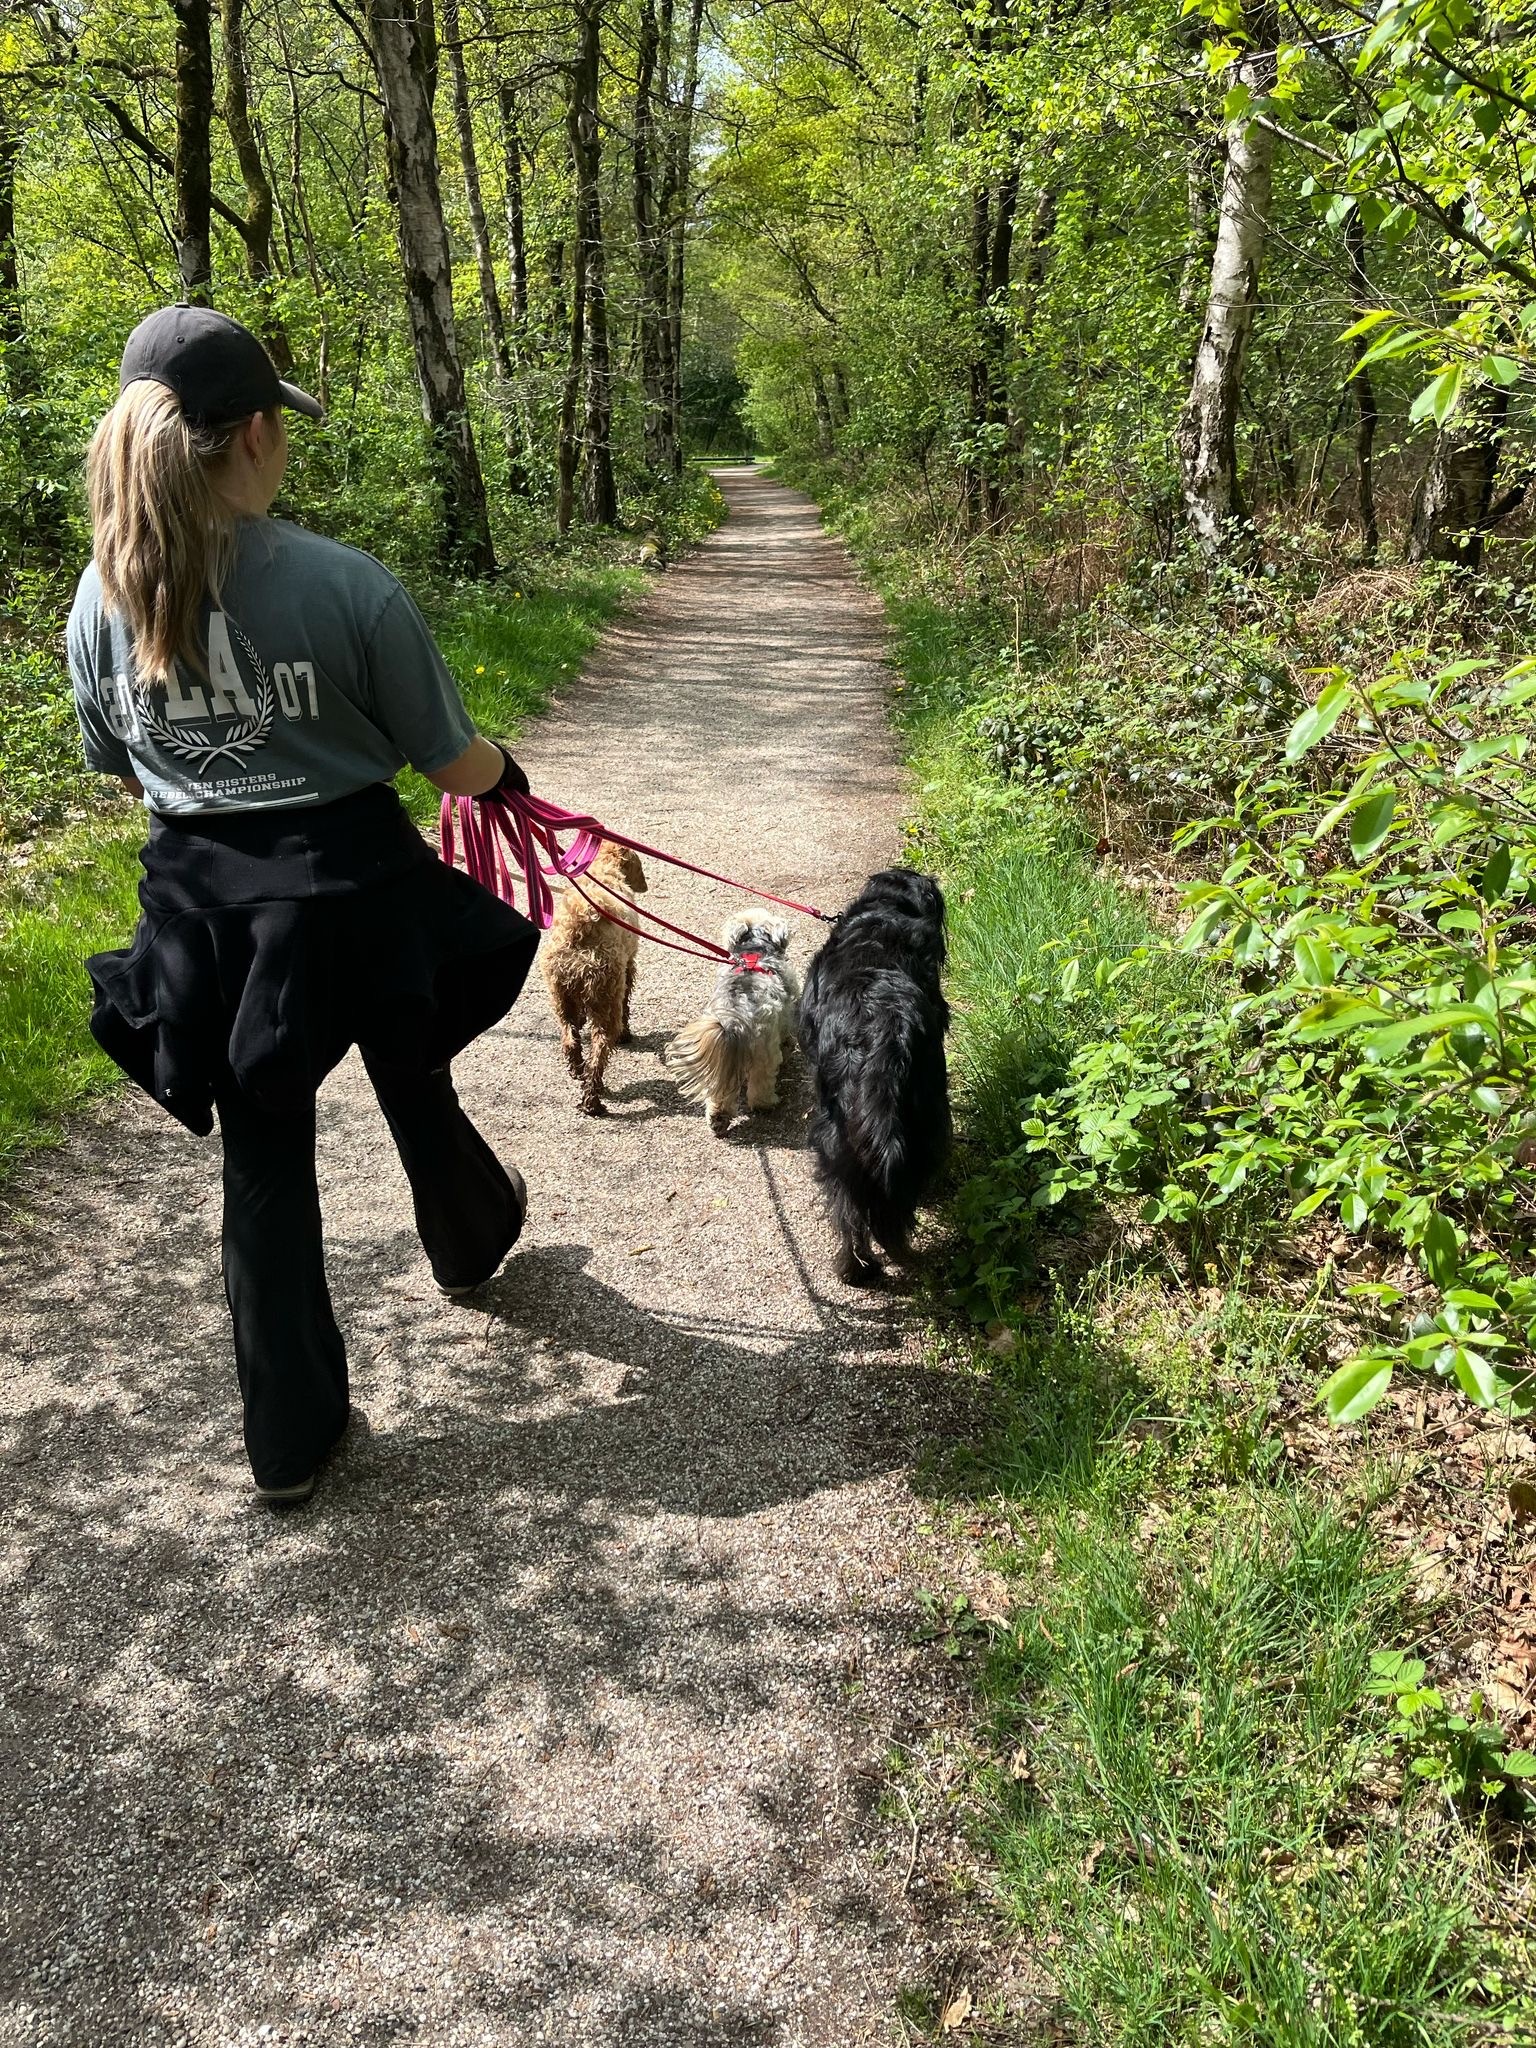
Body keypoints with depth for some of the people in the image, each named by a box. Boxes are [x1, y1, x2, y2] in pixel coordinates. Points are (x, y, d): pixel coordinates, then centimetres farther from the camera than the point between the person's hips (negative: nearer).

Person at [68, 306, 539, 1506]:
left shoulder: (103, 597, -5)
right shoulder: (345, 585, -18)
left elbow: (122, 772, 9)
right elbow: (453, 765, -10)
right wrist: (508, 773, 14)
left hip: (200, 904, 3)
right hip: (352, 887, -3)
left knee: (263, 1165, 14)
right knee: (414, 1089, 25)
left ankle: (292, 1436, 25)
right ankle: (472, 1240, 56)